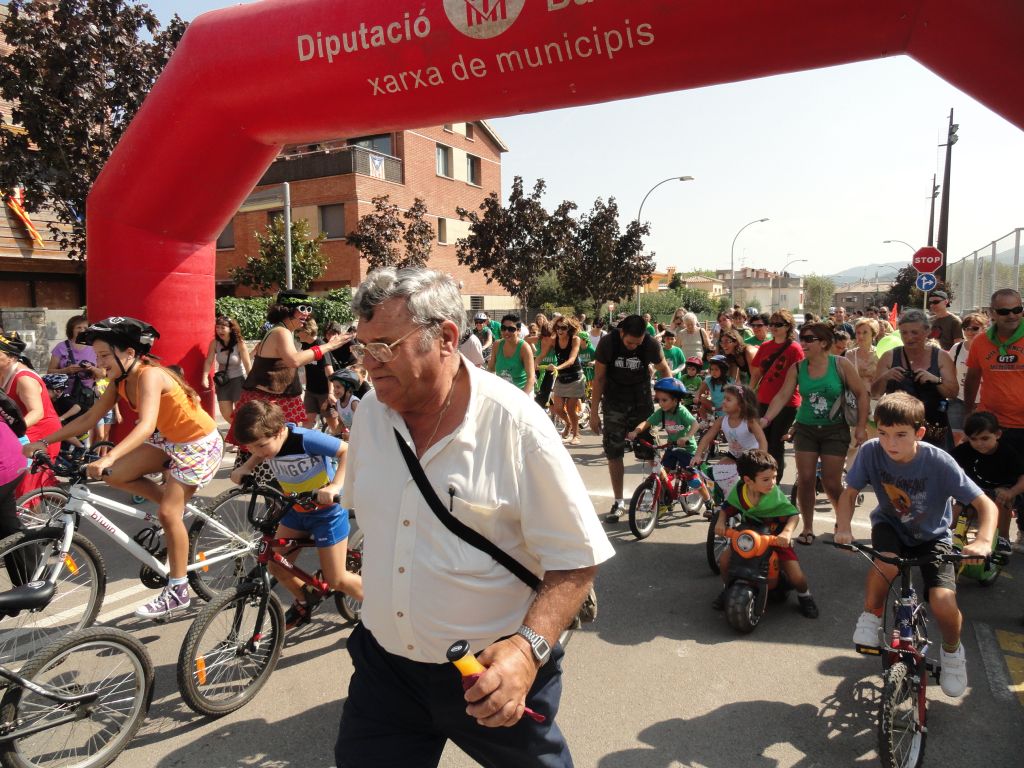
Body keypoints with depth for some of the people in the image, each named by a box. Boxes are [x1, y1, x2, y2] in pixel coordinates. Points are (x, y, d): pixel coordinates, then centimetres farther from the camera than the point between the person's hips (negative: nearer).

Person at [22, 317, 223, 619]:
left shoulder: (149, 375, -27)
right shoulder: (121, 382, -1)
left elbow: (146, 426, -39)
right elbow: (89, 418, 5)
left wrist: (108, 458, -50)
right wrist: (44, 441, -2)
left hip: (199, 444, -8)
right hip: (169, 440, 8)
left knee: (167, 513, -8)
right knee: (115, 475, -4)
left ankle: (178, 592, 7)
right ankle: (176, 504, 16)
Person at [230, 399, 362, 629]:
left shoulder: (305, 438, -32)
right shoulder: (265, 442, -12)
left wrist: (335, 486, -38)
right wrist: (244, 468, -5)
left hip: (327, 509, -7)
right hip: (296, 509, 7)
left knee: (335, 580, -3)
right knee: (276, 565, 7)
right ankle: (304, 602, 35)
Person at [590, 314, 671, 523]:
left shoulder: (651, 345, -18)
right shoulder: (607, 343, -18)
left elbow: (663, 370, 1)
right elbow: (599, 378, -10)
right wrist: (594, 412, -8)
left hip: (641, 403, 0)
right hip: (614, 404, 0)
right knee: (613, 452, -1)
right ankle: (618, 501, 10)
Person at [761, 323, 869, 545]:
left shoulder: (841, 365, -11)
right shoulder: (797, 368, -4)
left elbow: (862, 395, -6)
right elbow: (782, 396, -8)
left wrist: (861, 427, -10)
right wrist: (766, 419, -21)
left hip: (835, 430, -2)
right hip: (805, 429, 2)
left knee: (831, 484, -1)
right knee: (805, 480, -1)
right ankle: (807, 528, 15)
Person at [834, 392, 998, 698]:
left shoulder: (939, 462, -25)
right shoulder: (870, 452, -21)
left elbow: (986, 504, -21)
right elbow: (849, 493, -10)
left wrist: (983, 540, -39)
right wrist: (843, 528, -27)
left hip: (932, 536, 0)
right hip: (890, 526, 1)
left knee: (943, 602, -21)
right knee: (886, 564, -35)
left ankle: (952, 650, 17)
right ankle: (870, 616, -2)